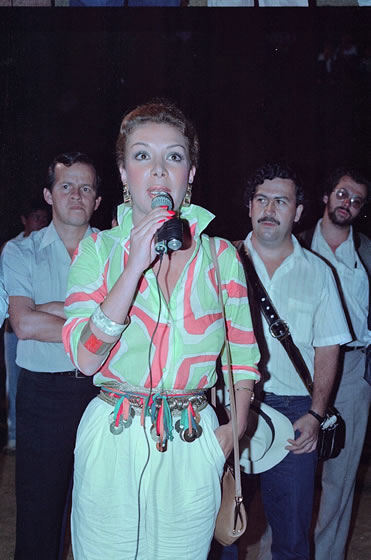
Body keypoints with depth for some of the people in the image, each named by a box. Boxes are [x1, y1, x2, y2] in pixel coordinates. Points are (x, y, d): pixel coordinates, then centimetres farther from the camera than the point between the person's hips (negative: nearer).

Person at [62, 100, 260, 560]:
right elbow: (85, 358, -14)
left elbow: (243, 353, 8)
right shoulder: (98, 249, -2)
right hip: (112, 442, -1)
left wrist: (235, 428, -5)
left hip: (193, 446, 1)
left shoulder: (221, 255, 2)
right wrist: (135, 266, -20)